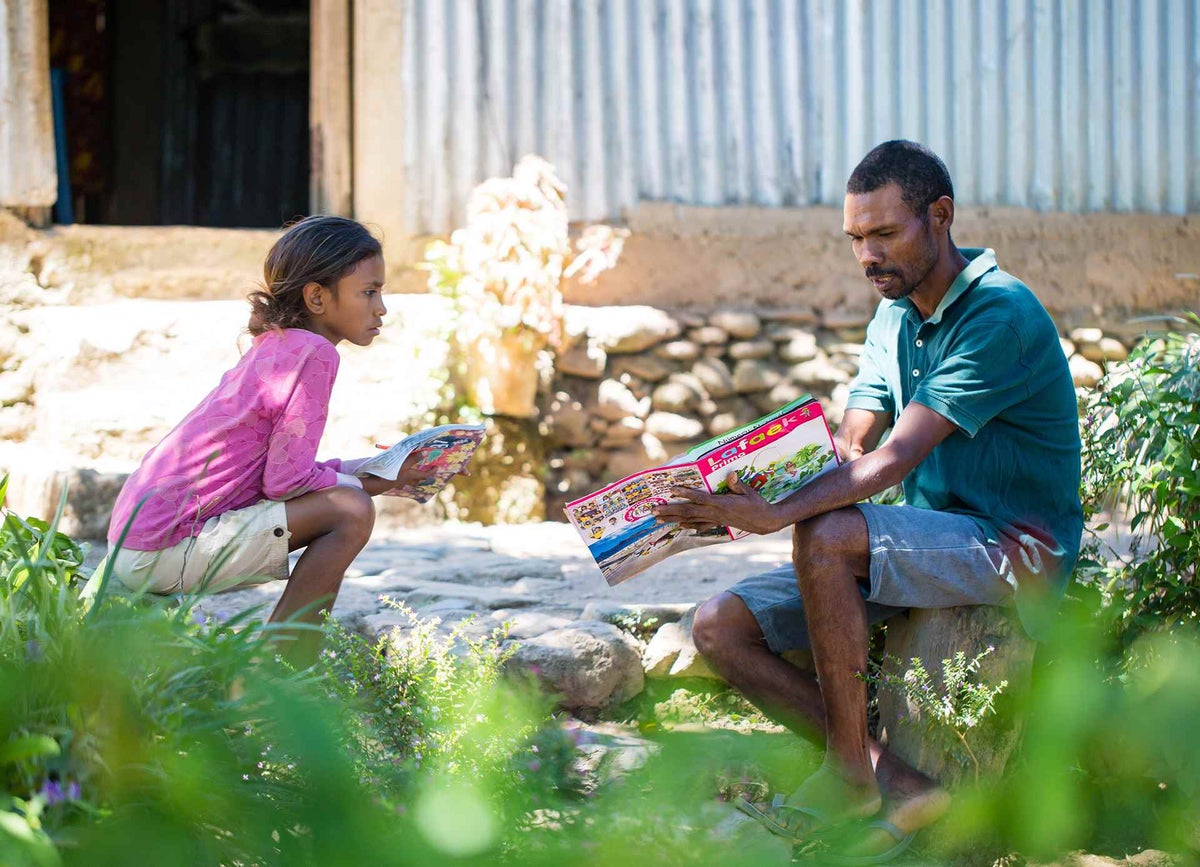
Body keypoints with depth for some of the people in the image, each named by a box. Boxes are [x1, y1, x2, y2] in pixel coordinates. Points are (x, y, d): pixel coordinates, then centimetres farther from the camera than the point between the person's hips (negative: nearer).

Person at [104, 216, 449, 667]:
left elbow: (279, 467, 15)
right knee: (350, 511, -15)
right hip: (162, 550, -10)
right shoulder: (313, 352, -14)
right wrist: (375, 481, -3)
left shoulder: (276, 344, 13)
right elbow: (285, 481, -17)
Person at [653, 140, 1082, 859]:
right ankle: (895, 782, -16)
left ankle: (850, 777, -20)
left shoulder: (1000, 314, -18)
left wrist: (776, 514, -38)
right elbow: (850, 447, 3)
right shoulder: (893, 319, 11)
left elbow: (896, 456, -27)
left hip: (1014, 549, -9)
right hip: (926, 542, 9)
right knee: (722, 627, -6)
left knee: (828, 536, -35)